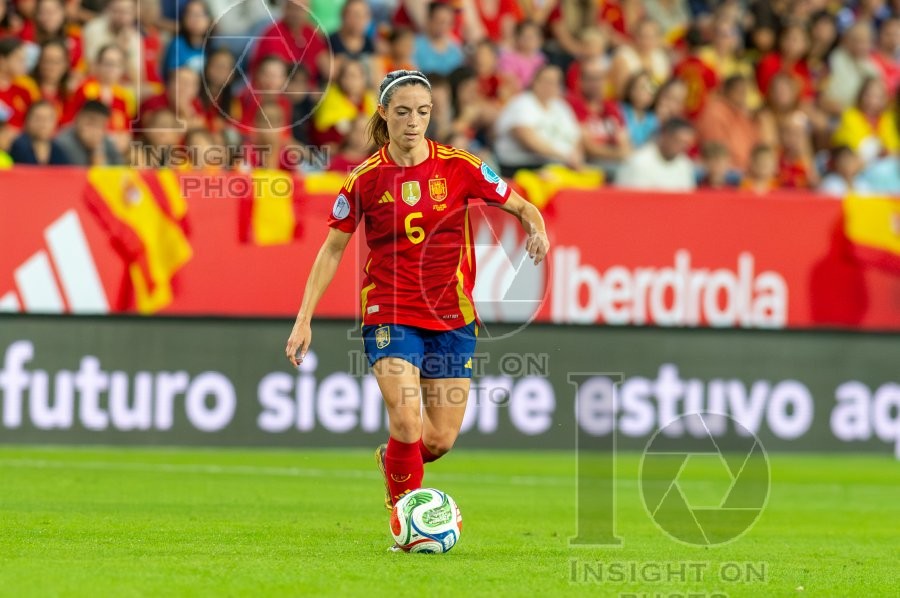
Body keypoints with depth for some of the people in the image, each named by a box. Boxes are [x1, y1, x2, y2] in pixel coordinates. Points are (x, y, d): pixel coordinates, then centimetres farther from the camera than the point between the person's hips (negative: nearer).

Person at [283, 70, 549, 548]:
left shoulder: (459, 167, -3)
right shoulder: (367, 179, -4)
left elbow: (522, 207, 7)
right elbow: (332, 249, 5)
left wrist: (536, 232, -17)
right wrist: (304, 320, 0)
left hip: (452, 319, 2)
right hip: (391, 316, -2)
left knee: (441, 440, 3)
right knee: (407, 423, -20)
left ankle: (390, 459, 37)